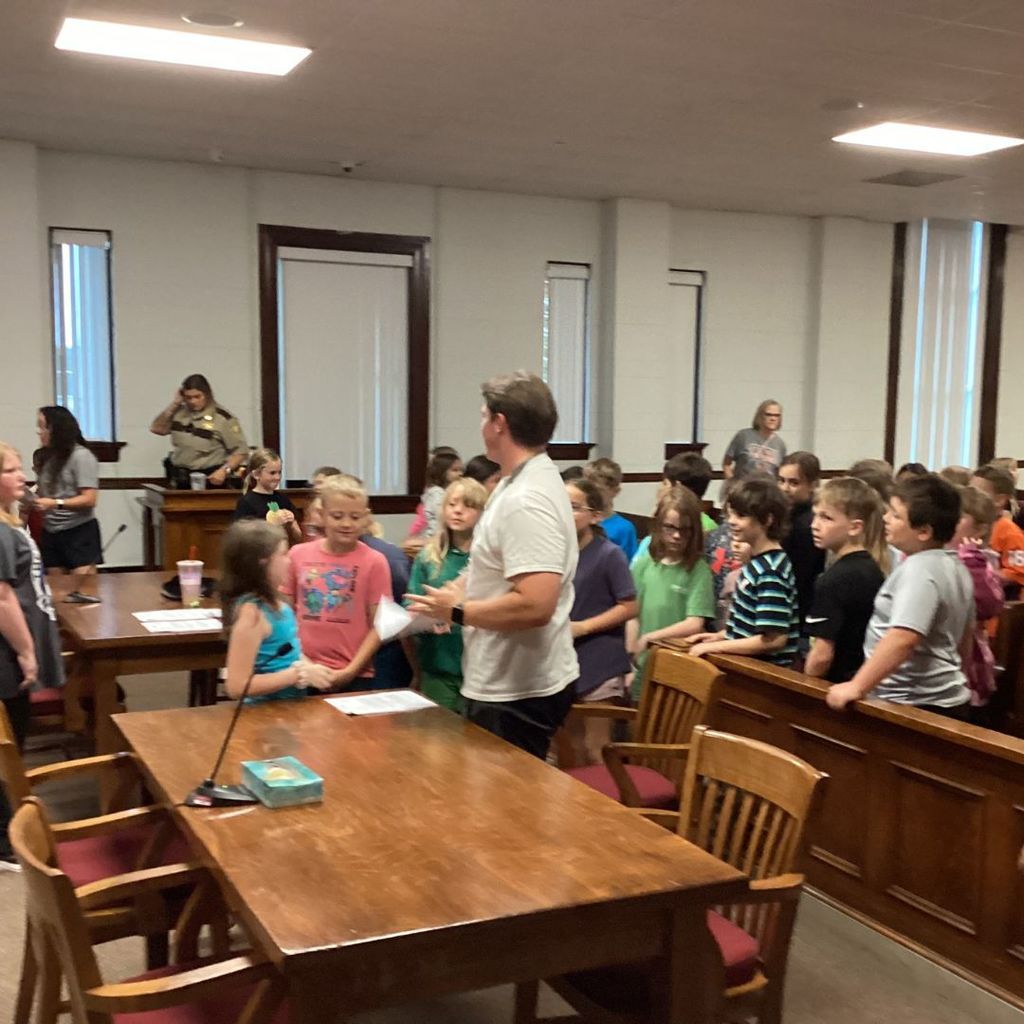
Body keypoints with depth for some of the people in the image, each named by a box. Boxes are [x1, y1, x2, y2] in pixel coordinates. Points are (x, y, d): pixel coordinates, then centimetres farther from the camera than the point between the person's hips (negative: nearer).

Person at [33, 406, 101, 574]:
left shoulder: (81, 456, -11)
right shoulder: (47, 456, 11)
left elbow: (89, 500, -16)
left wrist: (55, 504, -26)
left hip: (79, 531, -7)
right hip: (50, 532, 7)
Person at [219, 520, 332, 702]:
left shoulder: (274, 602, 6)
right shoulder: (251, 611, -18)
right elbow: (237, 686, -21)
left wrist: (310, 669, 1)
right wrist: (300, 674, -19)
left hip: (291, 704, 8)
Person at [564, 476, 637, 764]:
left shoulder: (609, 554, -13)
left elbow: (629, 607, -13)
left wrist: (581, 627, -19)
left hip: (600, 666, -6)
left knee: (595, 752, 3)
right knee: (572, 749, 18)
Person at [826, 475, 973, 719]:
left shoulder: (919, 569, -21)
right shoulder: (955, 566, 9)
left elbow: (903, 639, -31)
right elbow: (965, 633, 20)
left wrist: (857, 687, -31)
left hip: (916, 704, -10)